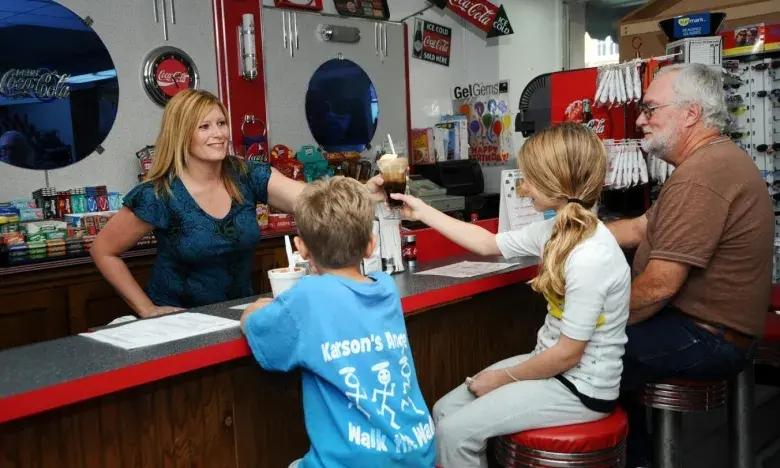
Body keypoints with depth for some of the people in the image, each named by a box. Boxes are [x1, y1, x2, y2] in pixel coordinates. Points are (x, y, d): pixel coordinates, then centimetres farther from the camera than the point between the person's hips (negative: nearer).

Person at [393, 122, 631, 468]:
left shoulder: (589, 258, -29)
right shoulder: (559, 230, 0)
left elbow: (569, 353, -23)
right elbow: (488, 244, 13)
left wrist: (503, 378, -10)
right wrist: (423, 212, 15)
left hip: (581, 388, -8)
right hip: (552, 363, 8)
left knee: (455, 432, -12)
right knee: (445, 410, 4)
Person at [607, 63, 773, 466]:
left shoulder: (699, 176, -26)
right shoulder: (715, 159, 10)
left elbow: (658, 286, -28)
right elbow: (640, 227, 13)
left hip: (706, 340, -10)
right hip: (714, 326, 10)